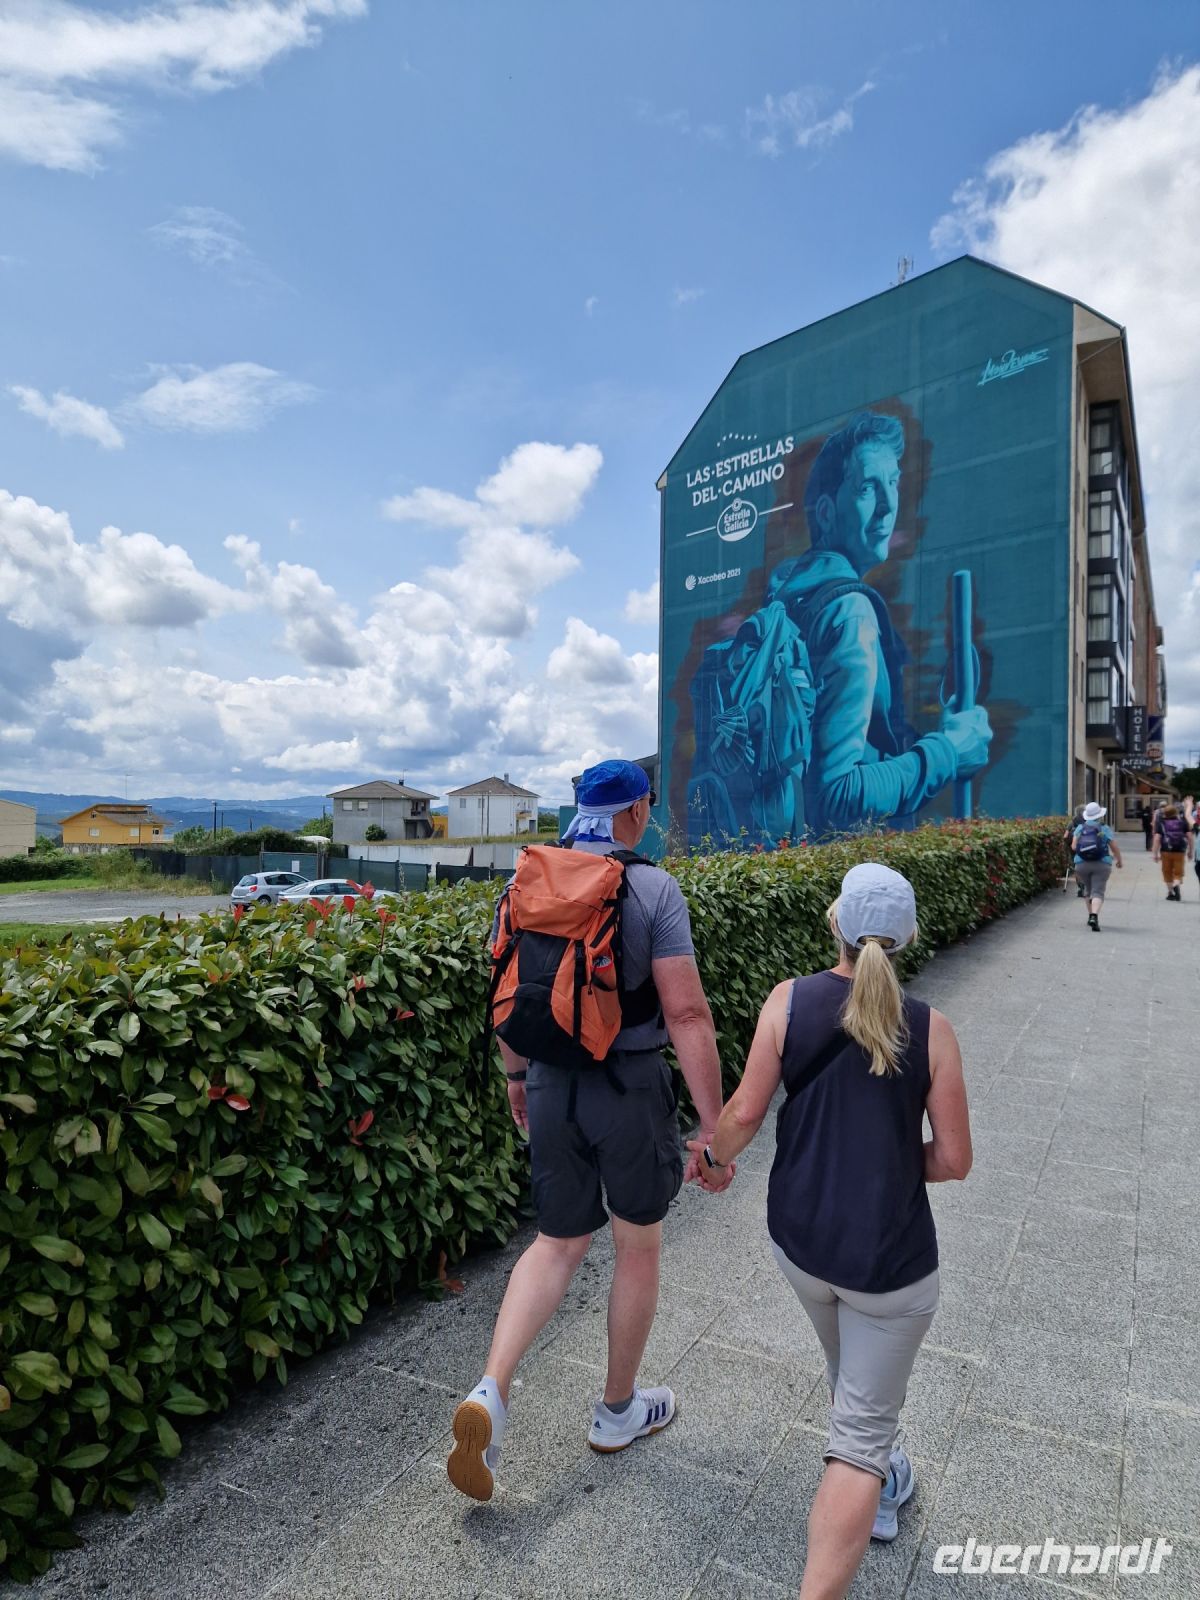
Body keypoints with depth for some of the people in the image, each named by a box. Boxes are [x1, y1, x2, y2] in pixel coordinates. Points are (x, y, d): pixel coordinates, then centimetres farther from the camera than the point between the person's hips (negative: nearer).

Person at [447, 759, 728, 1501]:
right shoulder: (654, 888, -16)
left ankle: (490, 1393, 7)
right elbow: (686, 1013, -19)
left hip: (552, 1086, 4)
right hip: (631, 1087, -4)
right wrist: (716, 1127, -13)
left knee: (558, 1245, 22)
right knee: (638, 1249, 19)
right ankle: (618, 1410, 37)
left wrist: (516, 1074, 22)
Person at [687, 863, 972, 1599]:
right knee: (862, 1428, 11)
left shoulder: (789, 1001, -12)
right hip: (890, 1256, -3)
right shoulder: (930, 1029, -13)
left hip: (799, 1237, 3)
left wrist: (713, 1154, 9)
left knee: (851, 1377, 32)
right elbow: (954, 1159, -8)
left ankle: (878, 1488, 57)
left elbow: (745, 1114, -11)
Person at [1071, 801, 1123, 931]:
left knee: (1088, 889, 20)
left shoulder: (1080, 828, 4)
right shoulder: (1105, 829, -1)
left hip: (1081, 864, 2)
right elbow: (1114, 848, 0)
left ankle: (1090, 915, 24)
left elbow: (1074, 846, -3)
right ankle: (1094, 916, -26)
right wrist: (1120, 860, 18)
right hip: (1101, 864, -2)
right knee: (1098, 892, -6)